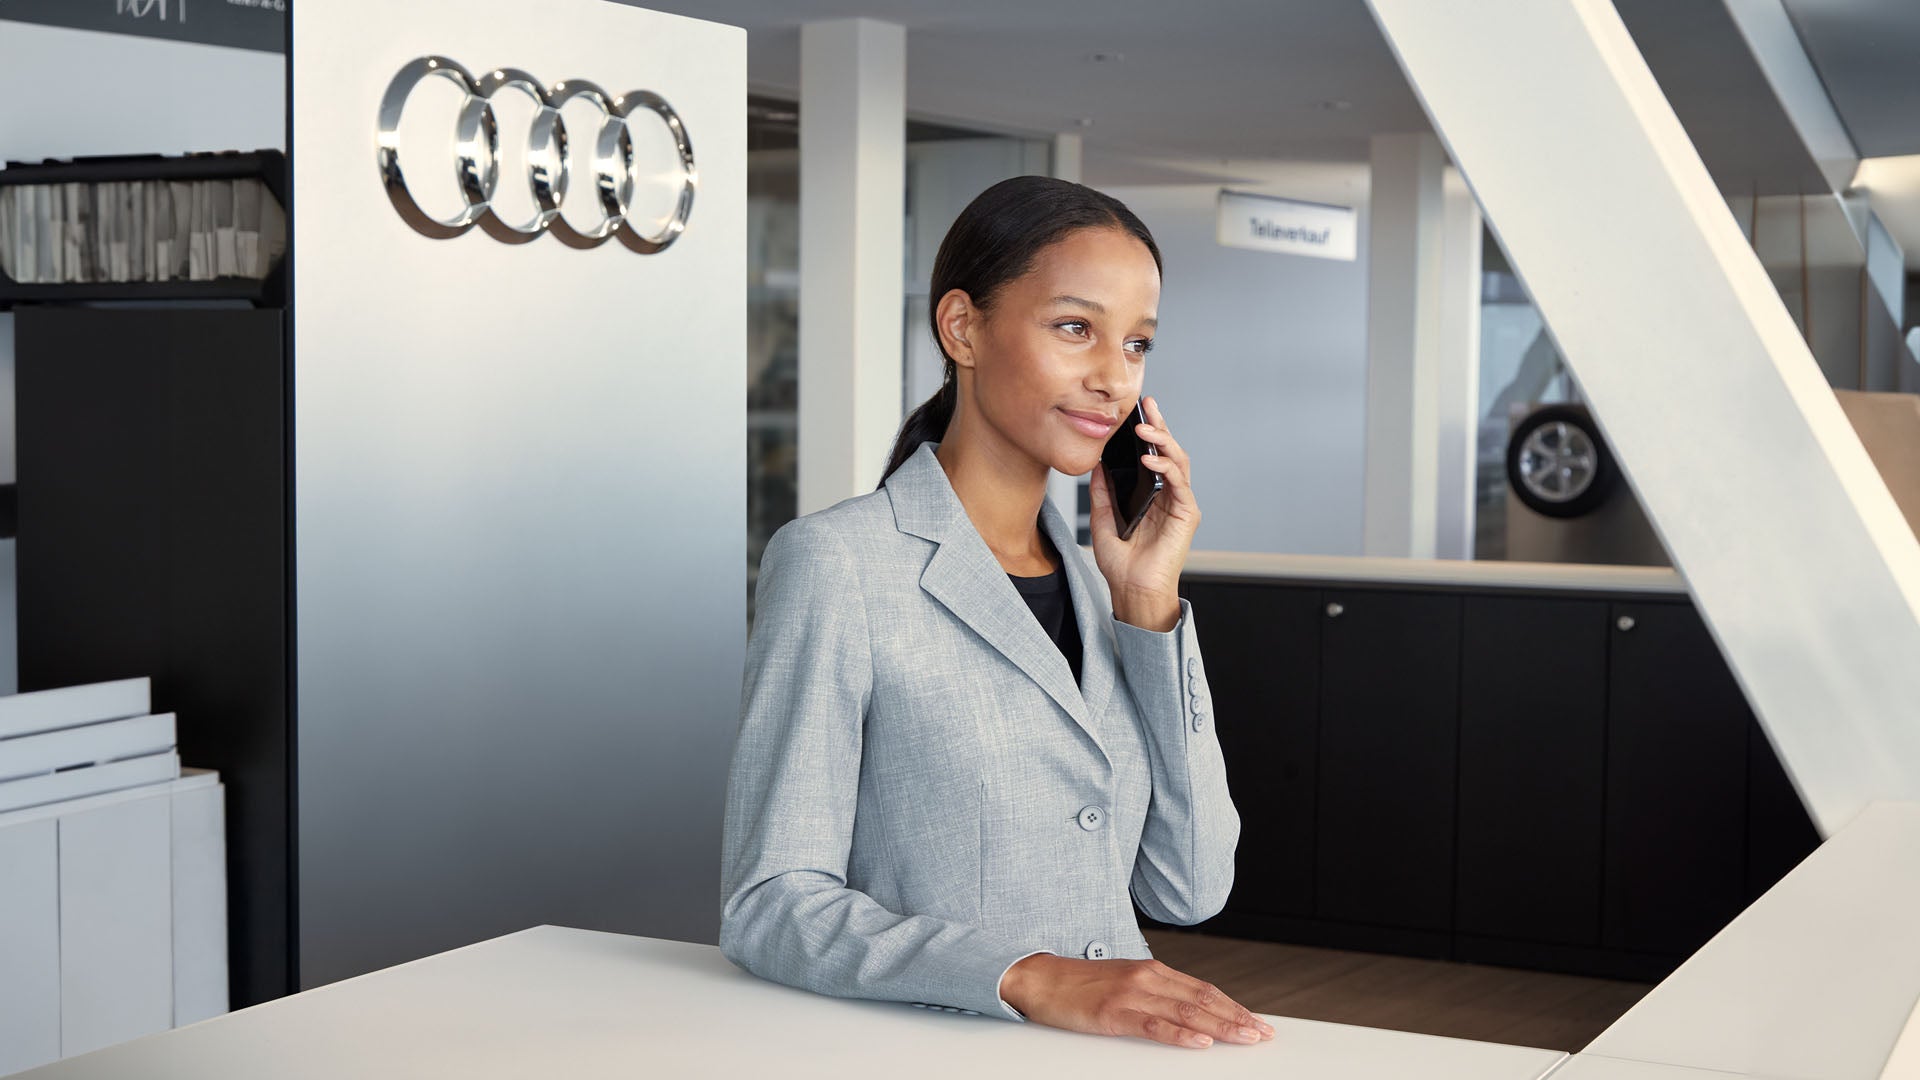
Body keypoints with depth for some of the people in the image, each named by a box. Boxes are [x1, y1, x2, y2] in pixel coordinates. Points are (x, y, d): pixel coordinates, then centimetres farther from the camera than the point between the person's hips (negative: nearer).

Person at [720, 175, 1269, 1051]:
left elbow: (1186, 891, 7)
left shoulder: (1091, 584, 14)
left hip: (1104, 1054, 4)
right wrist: (1033, 976, -22)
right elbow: (768, 908, -10)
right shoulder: (836, 562, -5)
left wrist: (1148, 607, 1)